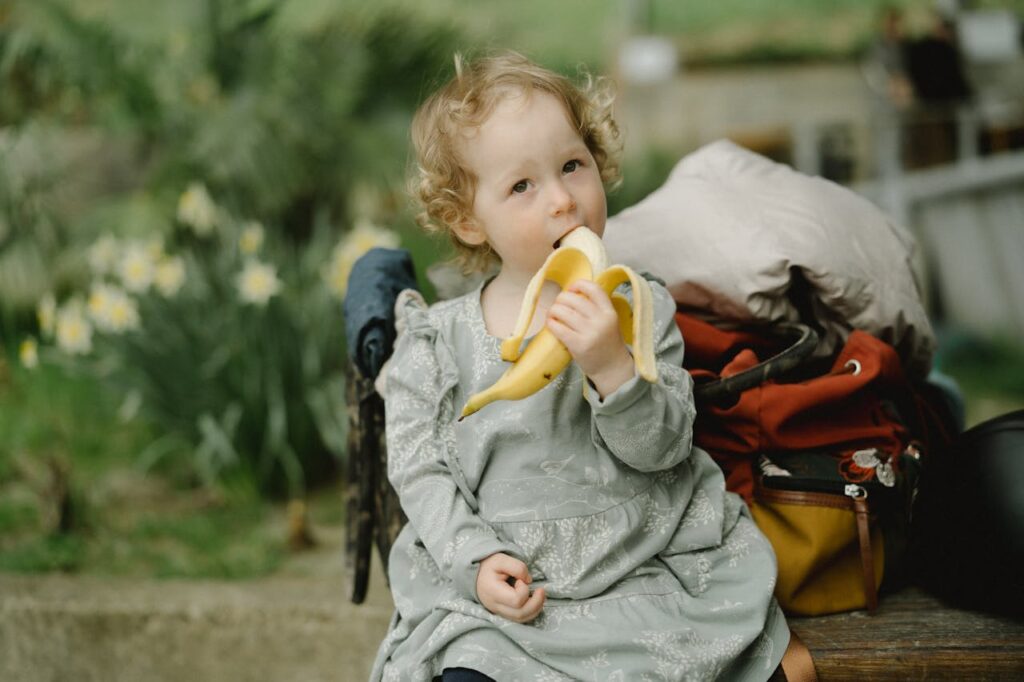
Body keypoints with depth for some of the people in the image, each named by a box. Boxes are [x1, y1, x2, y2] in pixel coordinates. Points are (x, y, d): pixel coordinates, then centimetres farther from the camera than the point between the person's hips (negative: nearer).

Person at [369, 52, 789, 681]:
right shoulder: (441, 341, 0)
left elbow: (662, 446, -8)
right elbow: (420, 469, 1)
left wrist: (612, 367, -25)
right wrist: (476, 559, -11)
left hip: (645, 574, 1)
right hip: (504, 588, 0)